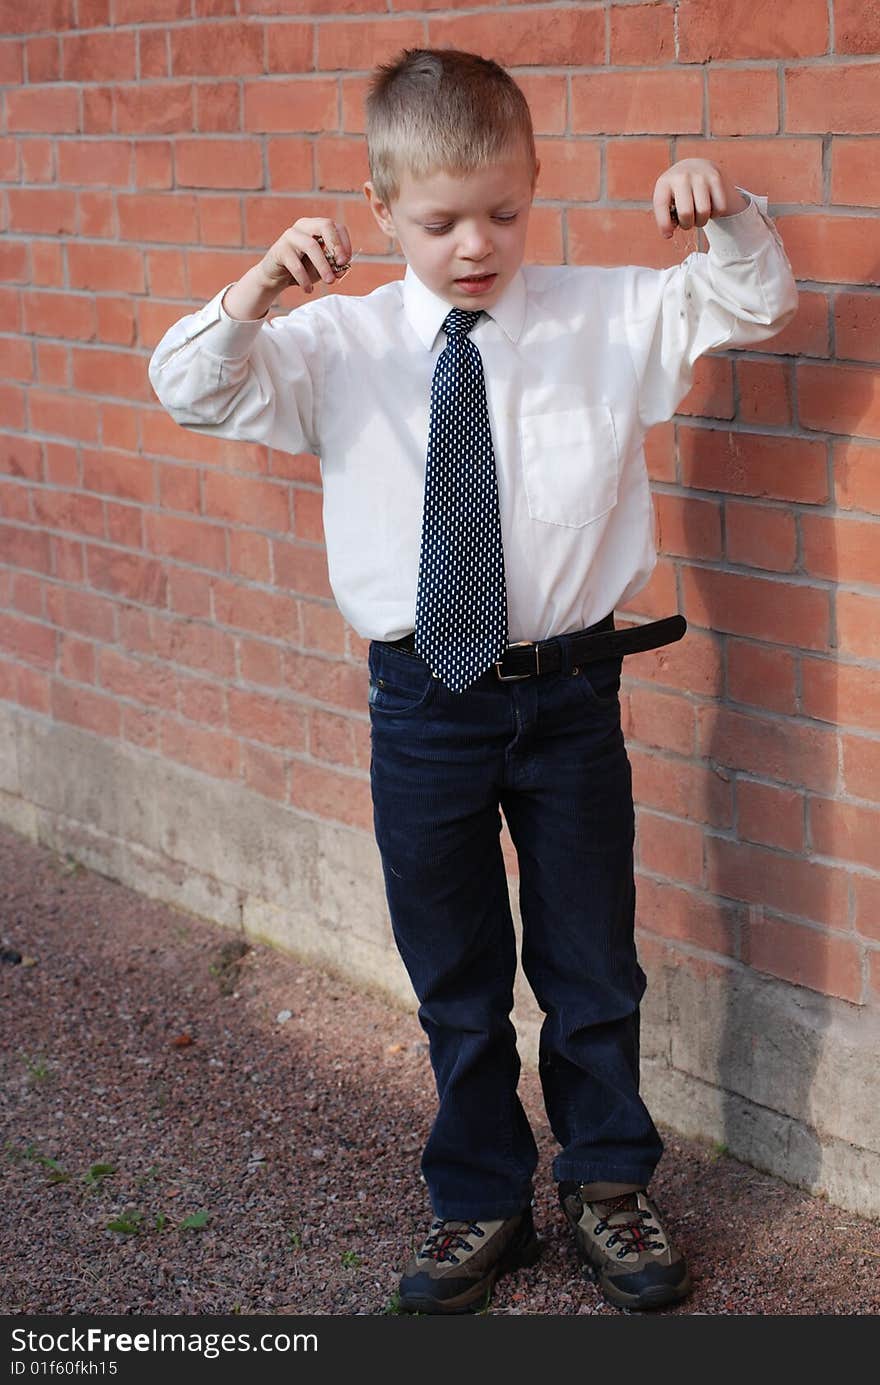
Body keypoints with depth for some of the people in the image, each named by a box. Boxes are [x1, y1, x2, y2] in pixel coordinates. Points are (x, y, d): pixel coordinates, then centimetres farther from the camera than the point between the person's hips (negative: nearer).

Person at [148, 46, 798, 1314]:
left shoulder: (610, 321, -3)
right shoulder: (339, 344, -3)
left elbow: (754, 304, 1)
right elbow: (191, 390, -9)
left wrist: (731, 213, -20)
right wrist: (257, 290, -28)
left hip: (568, 692, 0)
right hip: (421, 700, 1)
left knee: (591, 962, 14)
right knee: (454, 979, 15)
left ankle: (608, 1184, 36)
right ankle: (480, 1203, 34)